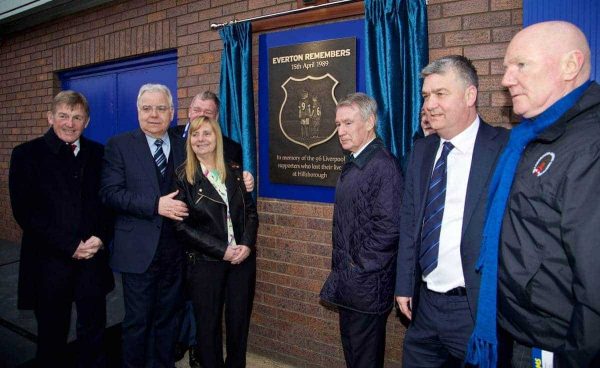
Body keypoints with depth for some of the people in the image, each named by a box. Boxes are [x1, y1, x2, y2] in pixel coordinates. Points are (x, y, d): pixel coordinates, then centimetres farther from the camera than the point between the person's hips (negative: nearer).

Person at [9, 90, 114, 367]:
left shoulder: (98, 154, 6)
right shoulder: (26, 154, -1)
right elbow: (25, 211, -8)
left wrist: (101, 238, -10)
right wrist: (70, 246, -14)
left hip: (93, 259, 2)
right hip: (49, 263, -2)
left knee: (94, 333, 12)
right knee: (52, 336, 15)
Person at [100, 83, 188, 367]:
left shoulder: (184, 146, 7)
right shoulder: (119, 145, -2)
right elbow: (110, 193, -11)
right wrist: (155, 205, -20)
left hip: (175, 250, 3)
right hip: (139, 251, -3)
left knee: (168, 318, 17)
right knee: (137, 321, 9)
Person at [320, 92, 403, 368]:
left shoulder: (383, 165, -19)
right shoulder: (352, 164, 10)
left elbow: (388, 227, -25)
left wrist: (359, 266, -17)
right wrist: (340, 267, 12)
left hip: (367, 283, -9)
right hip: (347, 282, 9)